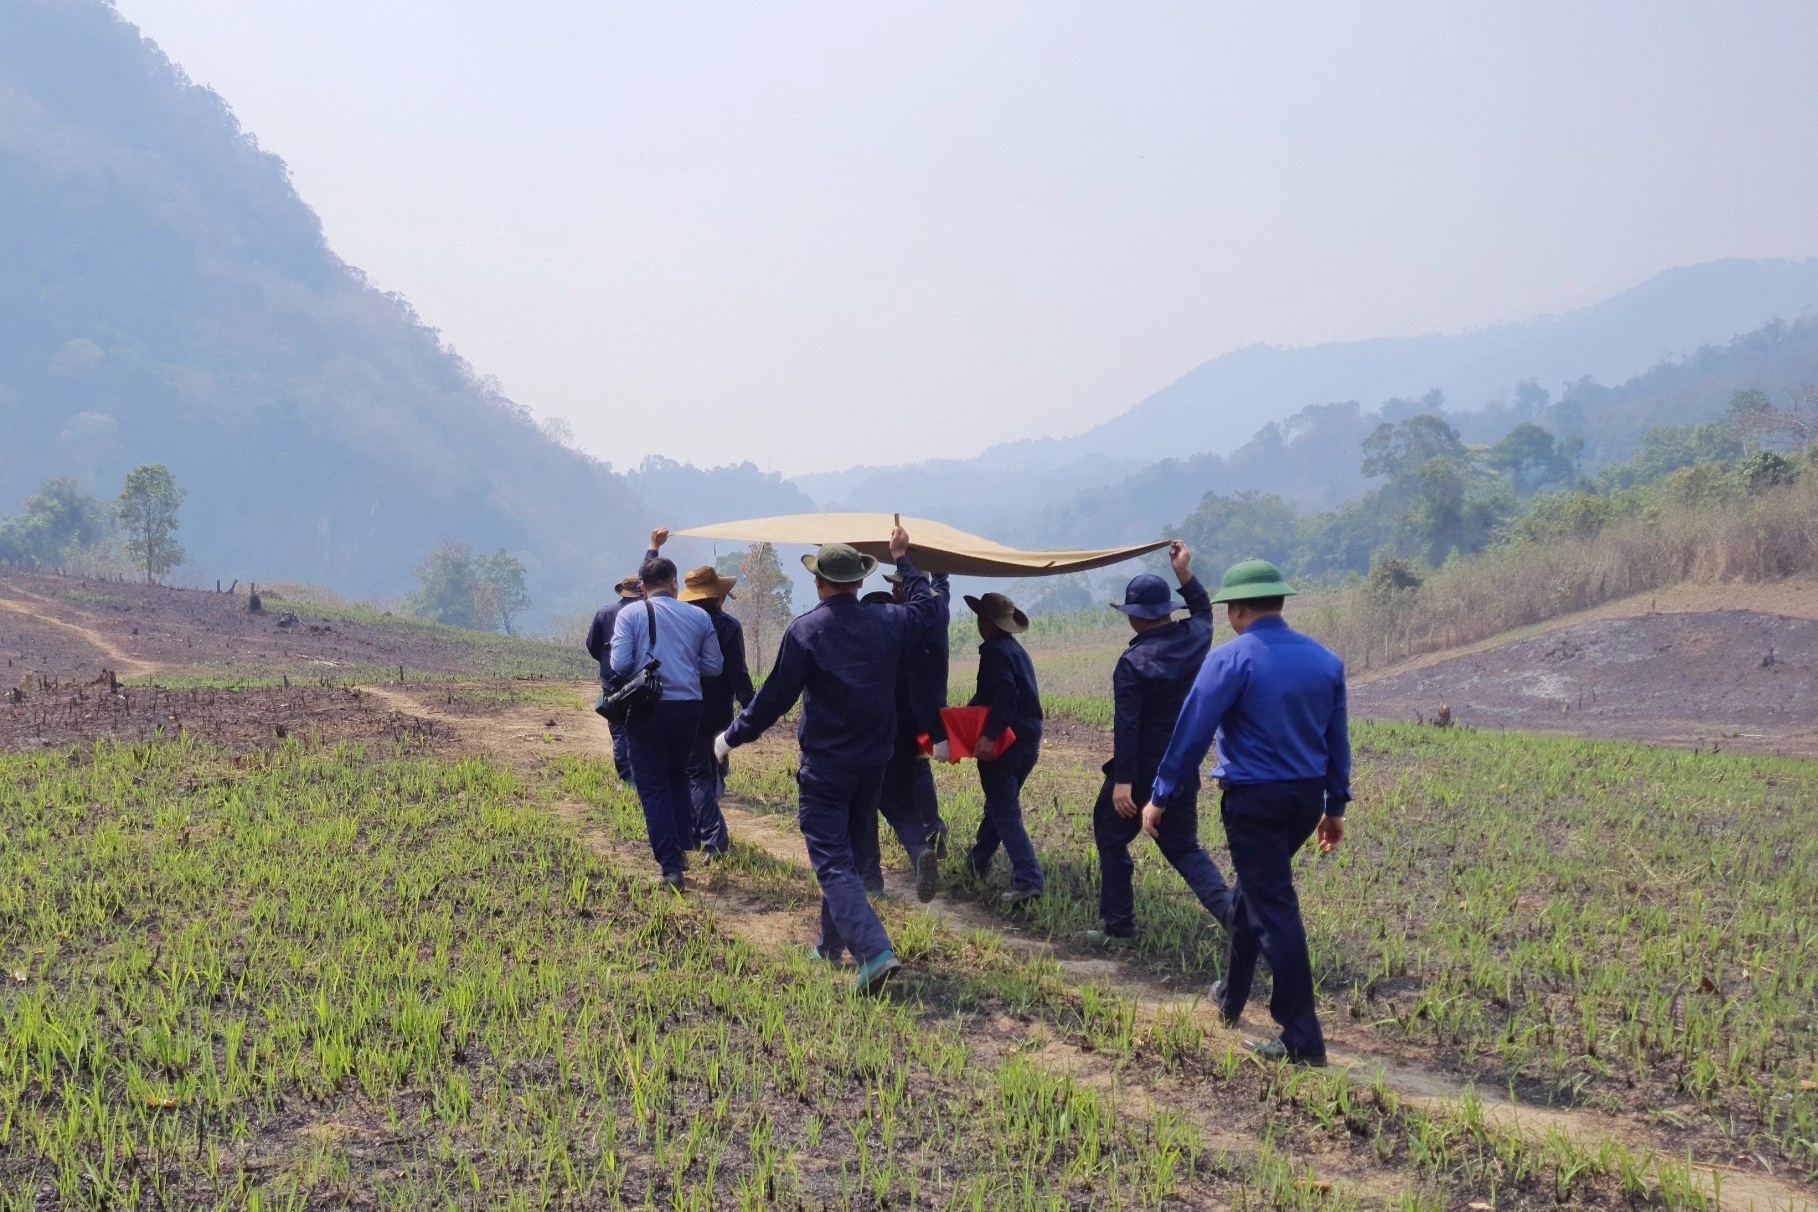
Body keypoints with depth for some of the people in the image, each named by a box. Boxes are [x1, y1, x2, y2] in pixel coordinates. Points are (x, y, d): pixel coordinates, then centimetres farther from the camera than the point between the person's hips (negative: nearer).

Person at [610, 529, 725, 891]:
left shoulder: (630, 614, -4)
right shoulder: (699, 616, 4)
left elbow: (620, 664, -11)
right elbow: (714, 666, 6)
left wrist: (643, 670, 10)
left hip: (648, 709, -3)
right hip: (688, 708, 3)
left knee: (653, 786, 5)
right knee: (678, 776, 24)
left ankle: (671, 865, -1)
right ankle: (681, 846, 22)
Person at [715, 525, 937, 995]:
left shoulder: (805, 630, -13)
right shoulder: (887, 622, -1)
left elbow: (775, 696, -10)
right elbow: (925, 604, 22)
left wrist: (733, 737, 3)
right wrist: (903, 558, 34)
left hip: (824, 767, -5)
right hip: (873, 762, 5)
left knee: (832, 863, -7)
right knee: (853, 854, 20)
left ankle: (875, 952, -22)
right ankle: (832, 943, 32)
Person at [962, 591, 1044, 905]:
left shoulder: (995, 652, -13)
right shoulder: (1016, 650, 16)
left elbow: (1005, 696, -26)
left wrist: (989, 735, -33)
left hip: (1003, 745, -10)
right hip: (1029, 741, 10)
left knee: (1005, 812, -9)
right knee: (999, 804, 23)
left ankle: (1028, 880, -17)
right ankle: (978, 861, 38)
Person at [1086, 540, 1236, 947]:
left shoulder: (1133, 663, -18)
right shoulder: (1194, 639, -1)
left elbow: (1126, 725, -23)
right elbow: (1203, 610, 25)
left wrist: (1122, 781, -24)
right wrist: (1185, 574, 22)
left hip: (1141, 771, -6)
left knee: (1111, 838, 14)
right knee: (1183, 848, 15)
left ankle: (1119, 927, 16)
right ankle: (1229, 909, -9)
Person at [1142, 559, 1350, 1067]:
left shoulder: (1231, 659, -13)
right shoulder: (1325, 659, 6)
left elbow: (1191, 732, -11)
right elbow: (1337, 738, 11)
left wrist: (1161, 798, -3)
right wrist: (1335, 806, 20)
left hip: (1254, 801, -7)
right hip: (1308, 797, 7)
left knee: (1274, 911, -3)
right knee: (1255, 892, 25)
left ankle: (1303, 1040, -2)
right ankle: (1231, 997, 38)